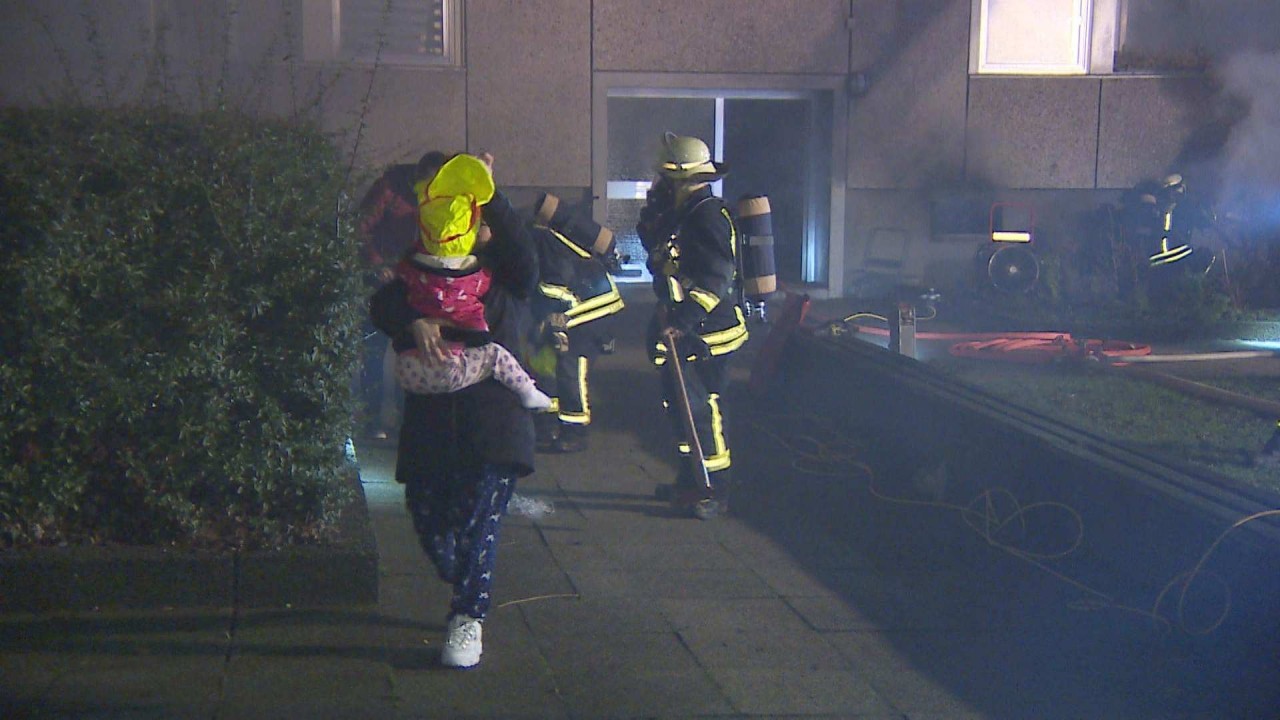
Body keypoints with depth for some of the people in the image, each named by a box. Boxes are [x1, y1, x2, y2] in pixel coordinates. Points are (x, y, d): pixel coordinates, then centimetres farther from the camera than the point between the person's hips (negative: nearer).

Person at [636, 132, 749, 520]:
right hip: (684, 332, 10)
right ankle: (690, 484, 26)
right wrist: (654, 208, 7)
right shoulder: (682, 214, 14)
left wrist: (681, 320, -30)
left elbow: (716, 277, -25)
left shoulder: (707, 215, -17)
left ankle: (714, 491, -3)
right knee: (681, 404, 15)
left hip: (706, 334, -10)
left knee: (701, 408, -9)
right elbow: (650, 240, 25)